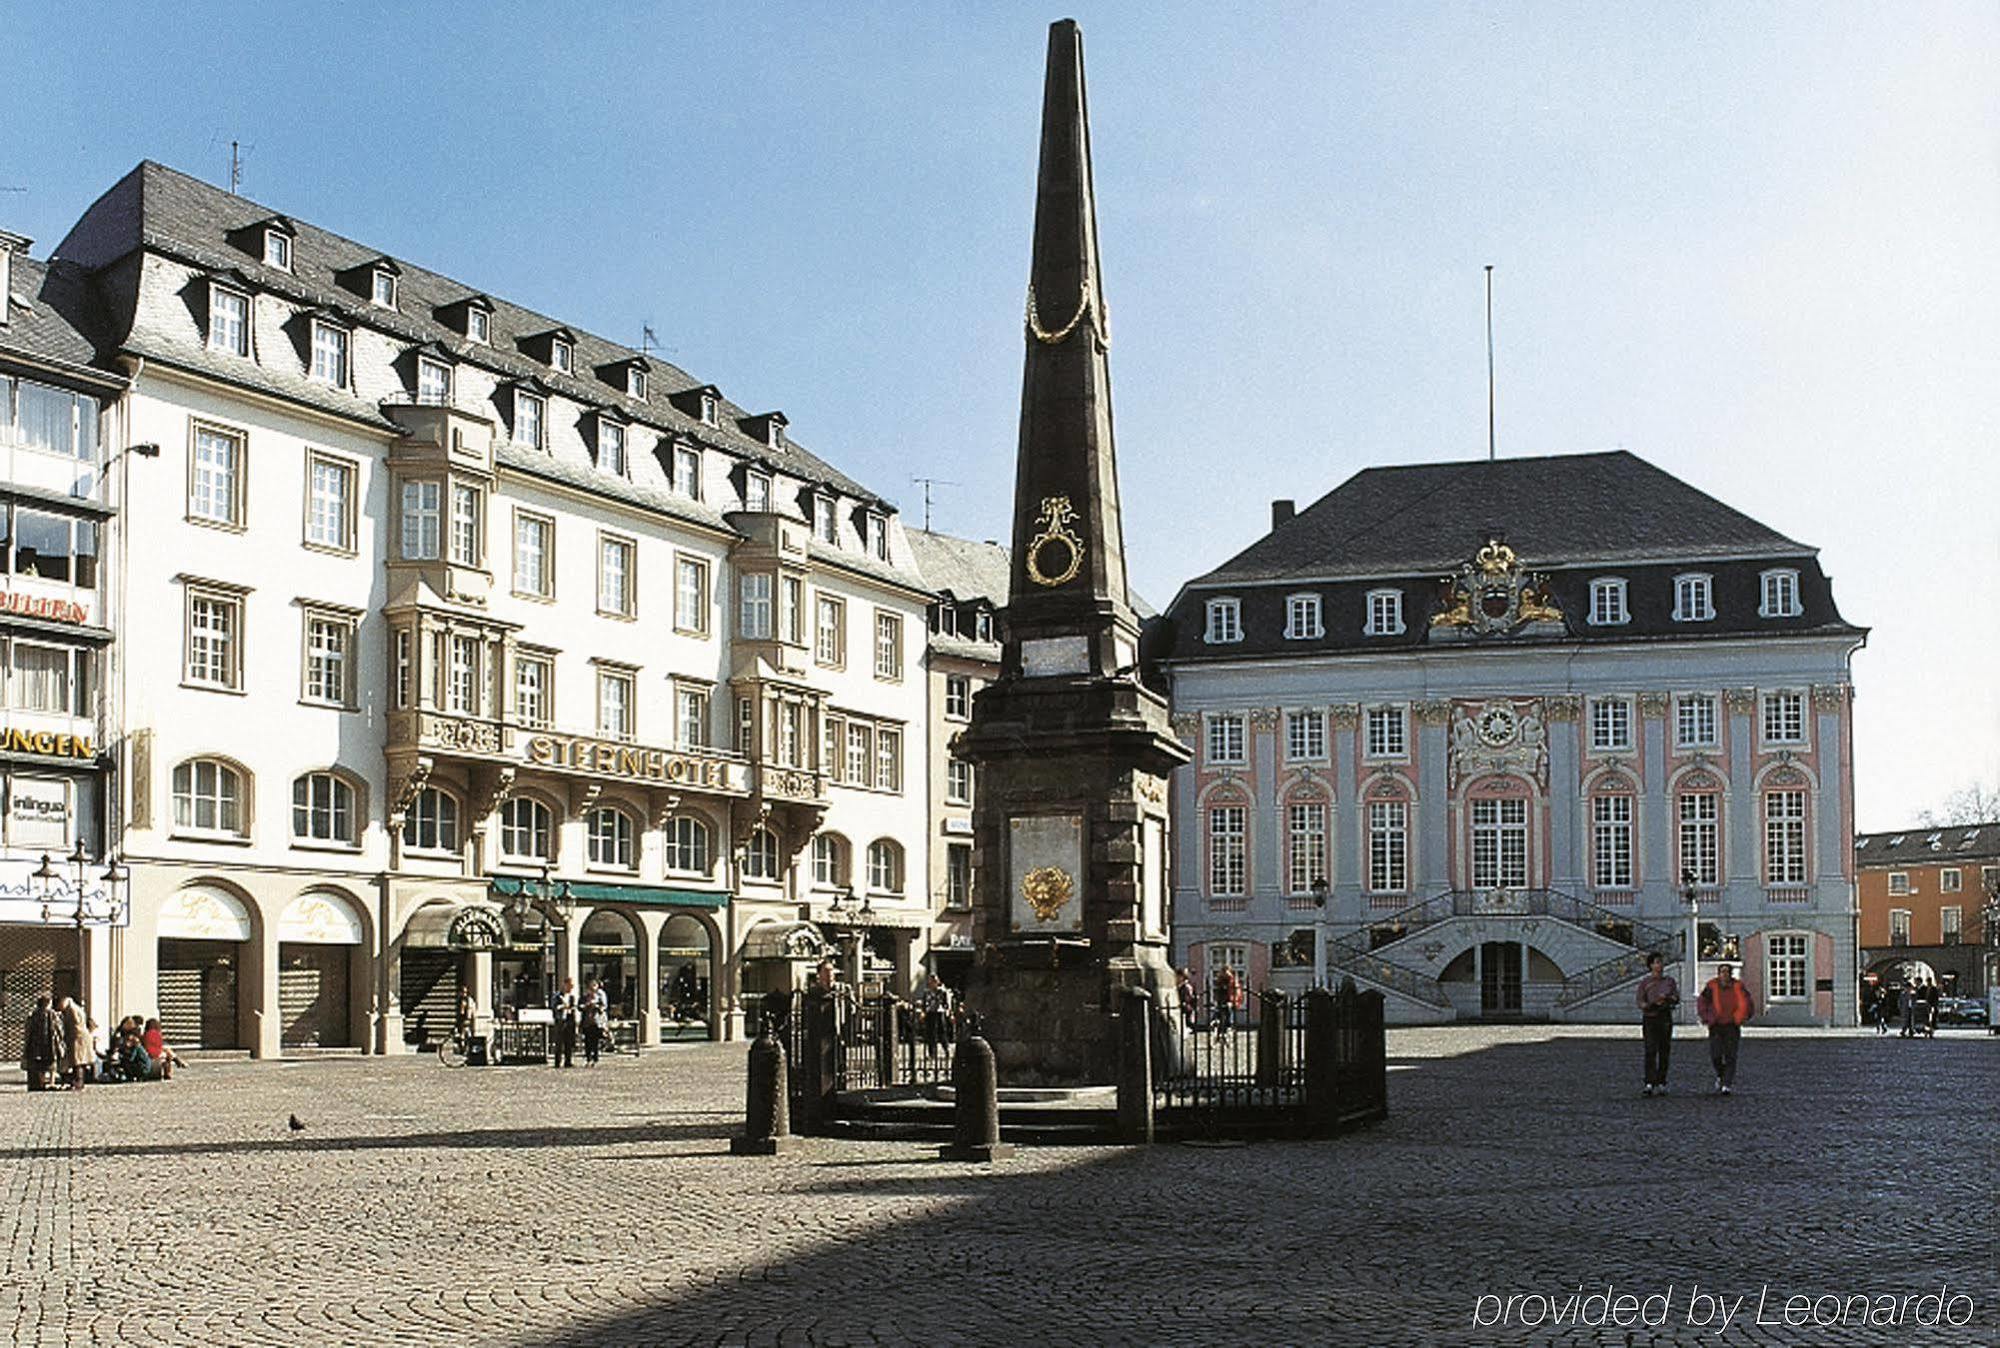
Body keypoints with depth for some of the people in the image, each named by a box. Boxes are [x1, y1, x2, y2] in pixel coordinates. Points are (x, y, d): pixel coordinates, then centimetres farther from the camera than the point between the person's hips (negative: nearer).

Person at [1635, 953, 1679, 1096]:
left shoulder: (1669, 980, 10)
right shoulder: (1644, 982, 0)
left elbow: (1677, 999, 5)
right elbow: (1640, 1004, -4)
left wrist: (1667, 998, -15)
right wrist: (1654, 1004, -21)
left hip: (1666, 1018, 3)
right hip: (1650, 1018, -3)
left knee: (1664, 1052, 4)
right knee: (1651, 1051, -12)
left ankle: (1661, 1083, 12)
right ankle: (1649, 1084, -18)